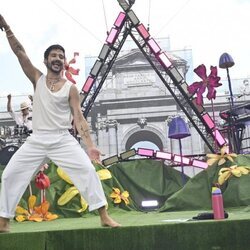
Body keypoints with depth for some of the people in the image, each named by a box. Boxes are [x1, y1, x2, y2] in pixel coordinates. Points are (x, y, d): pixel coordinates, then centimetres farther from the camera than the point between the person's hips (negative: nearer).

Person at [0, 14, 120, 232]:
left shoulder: (70, 88, 0)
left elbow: (79, 118, -5)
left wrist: (90, 145, -16)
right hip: (36, 140, 2)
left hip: (63, 140, -2)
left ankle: (104, 217, -8)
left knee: (87, 170, -16)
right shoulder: (37, 79, 6)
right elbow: (19, 52, 0)